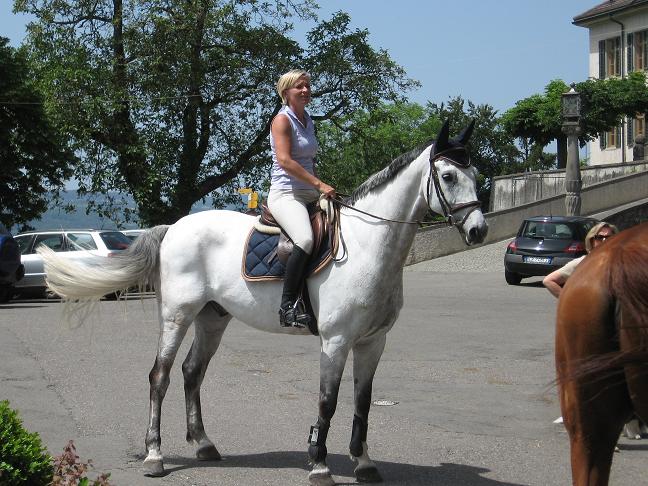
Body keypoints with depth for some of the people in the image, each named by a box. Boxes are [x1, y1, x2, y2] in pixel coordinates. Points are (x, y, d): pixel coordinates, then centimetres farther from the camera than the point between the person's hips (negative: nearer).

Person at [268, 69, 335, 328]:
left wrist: (319, 189, 15)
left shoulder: (309, 122, 19)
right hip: (285, 193, -9)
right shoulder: (282, 120, -5)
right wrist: (319, 184, -21)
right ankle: (288, 305, -29)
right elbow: (285, 160, -17)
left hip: (309, 195, 9)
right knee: (305, 240, -34)